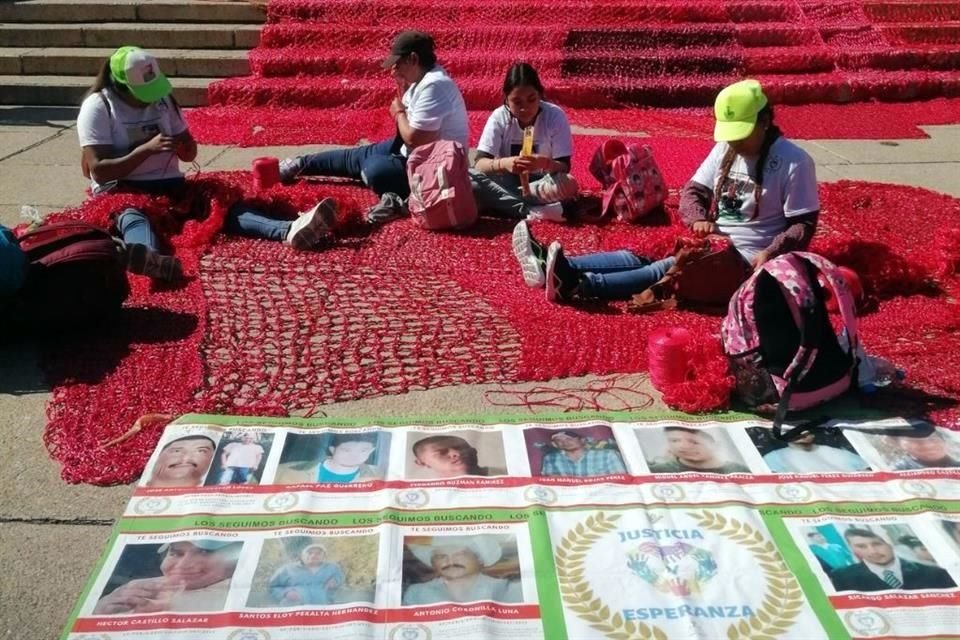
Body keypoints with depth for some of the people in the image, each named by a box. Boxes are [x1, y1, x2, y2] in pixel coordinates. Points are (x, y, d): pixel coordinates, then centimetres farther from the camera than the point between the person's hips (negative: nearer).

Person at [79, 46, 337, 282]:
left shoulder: (162, 99, 9)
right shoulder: (97, 108, -7)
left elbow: (190, 150, 14)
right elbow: (99, 171, -15)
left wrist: (185, 148, -11)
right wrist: (146, 149, -25)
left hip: (168, 185, 5)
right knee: (132, 217, -40)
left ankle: (290, 230, -50)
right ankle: (145, 255, -78)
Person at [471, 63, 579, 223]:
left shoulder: (555, 116, -15)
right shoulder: (499, 117, -13)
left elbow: (564, 167, -17)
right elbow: (480, 164, -19)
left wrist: (546, 163, -40)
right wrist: (503, 163, -41)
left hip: (540, 183, -1)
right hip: (507, 181, 1)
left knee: (569, 184, -35)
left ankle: (502, 201, -22)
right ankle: (529, 210, -30)